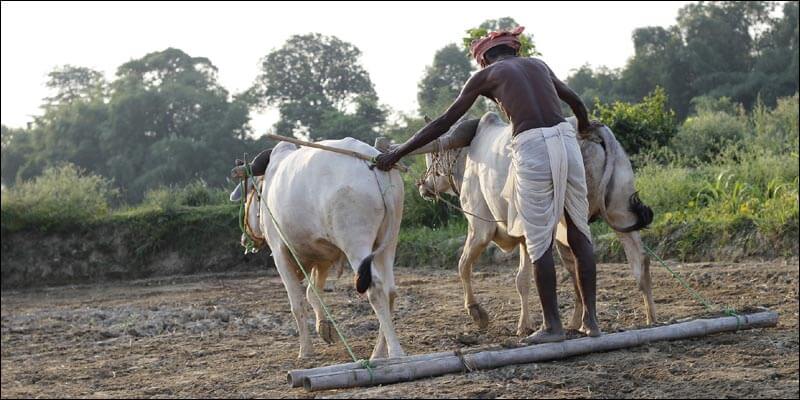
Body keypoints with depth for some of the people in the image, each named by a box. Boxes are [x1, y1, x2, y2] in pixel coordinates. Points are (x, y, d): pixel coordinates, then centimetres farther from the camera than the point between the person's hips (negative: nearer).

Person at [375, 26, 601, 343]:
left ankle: (552, 326, 7)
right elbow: (574, 99, 40)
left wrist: (397, 153, 16)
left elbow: (445, 122, 11)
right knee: (579, 233, 13)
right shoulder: (539, 64, 24)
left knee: (540, 242, 4)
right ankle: (590, 319, 15)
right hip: (566, 139, 4)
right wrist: (584, 125, 62)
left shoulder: (485, 75, 12)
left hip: (531, 148, -4)